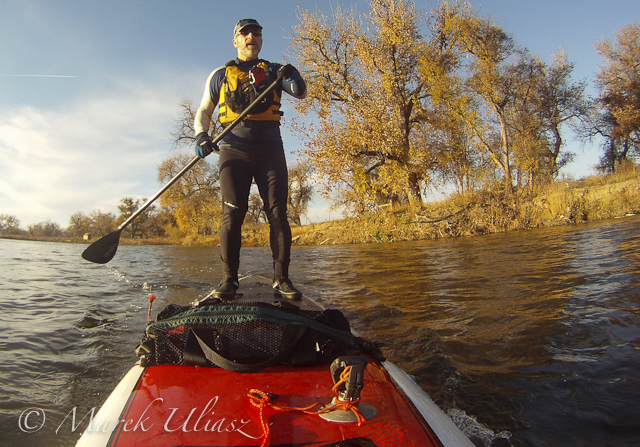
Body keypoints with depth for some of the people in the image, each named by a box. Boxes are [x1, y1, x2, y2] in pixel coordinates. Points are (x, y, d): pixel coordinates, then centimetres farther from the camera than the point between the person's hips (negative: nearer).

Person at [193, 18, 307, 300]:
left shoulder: (274, 71, 19)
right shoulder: (220, 75, 19)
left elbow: (301, 93, 4)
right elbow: (203, 111, 17)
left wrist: (293, 78, -19)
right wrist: (201, 136, -4)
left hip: (270, 149, 0)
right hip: (233, 149, 0)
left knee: (277, 213, -8)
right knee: (232, 214, -9)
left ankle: (281, 279, -4)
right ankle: (229, 280, -2)